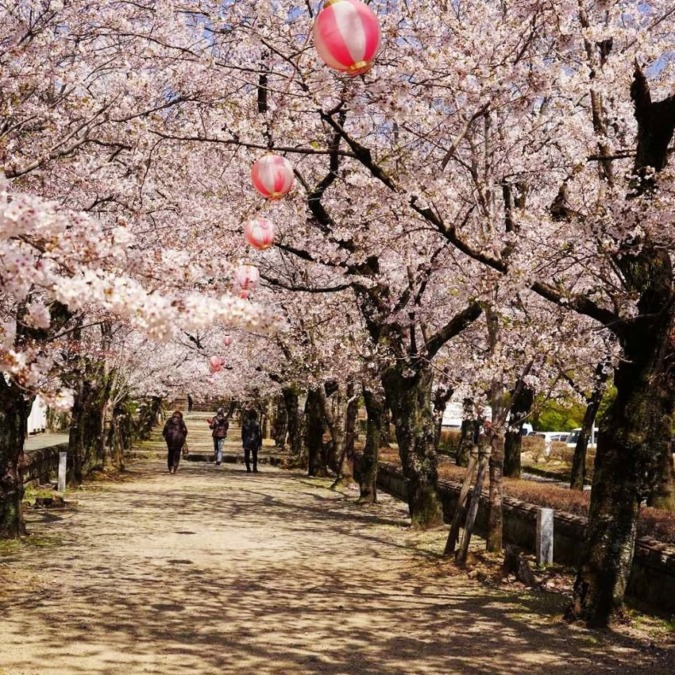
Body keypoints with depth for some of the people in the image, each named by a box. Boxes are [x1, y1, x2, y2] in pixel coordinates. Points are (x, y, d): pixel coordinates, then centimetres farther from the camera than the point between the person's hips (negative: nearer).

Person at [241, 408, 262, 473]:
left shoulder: (245, 422, -3)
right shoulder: (256, 423, -11)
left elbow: (243, 433, 5)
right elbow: (259, 434, -9)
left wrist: (243, 441, 16)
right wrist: (260, 444, -3)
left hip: (246, 442, 1)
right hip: (254, 442, -1)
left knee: (247, 455, 6)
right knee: (255, 456, 13)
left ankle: (248, 468, 0)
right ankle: (255, 468, 12)